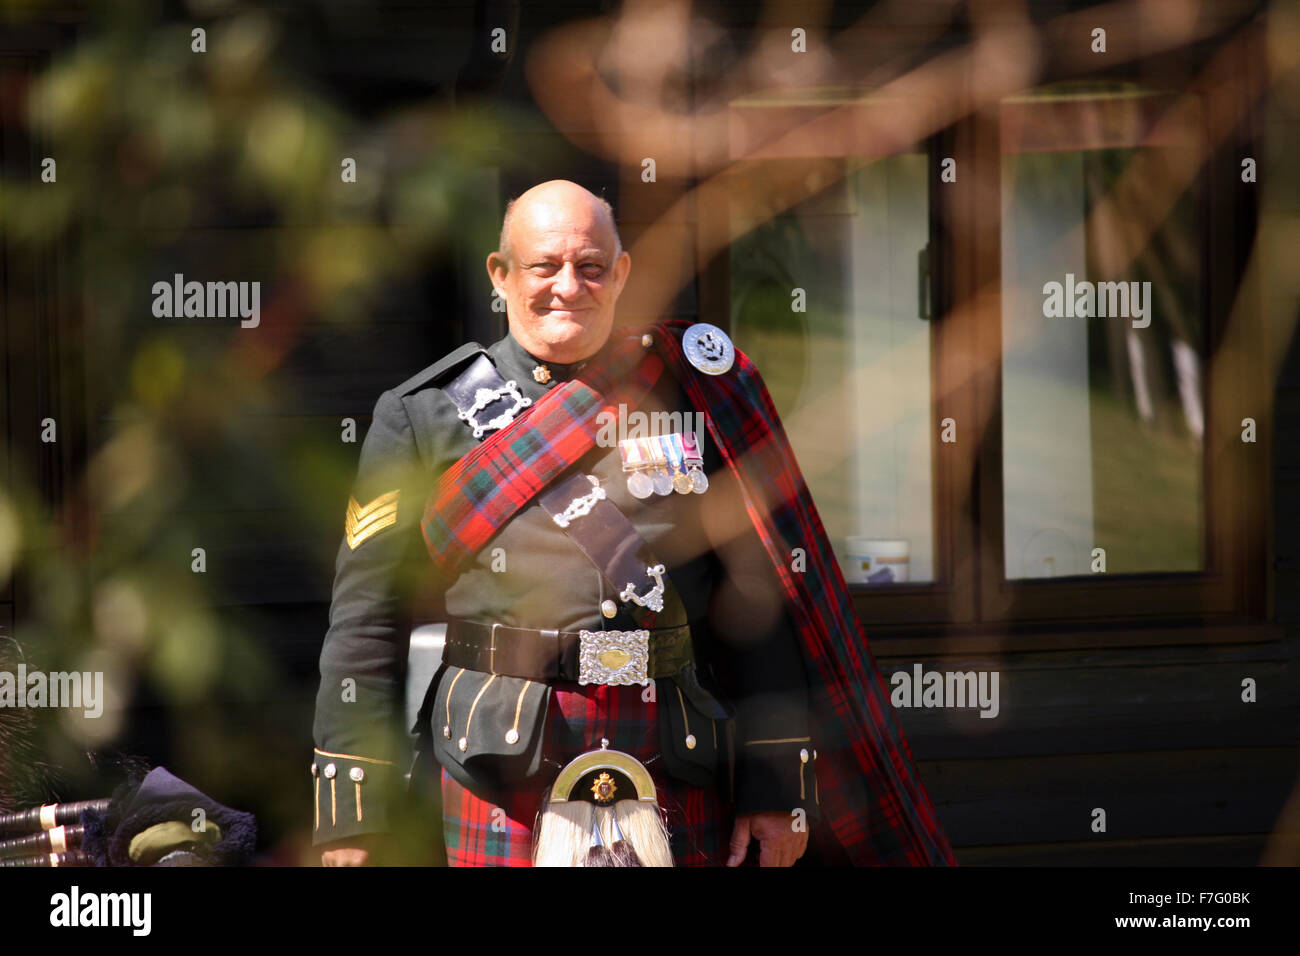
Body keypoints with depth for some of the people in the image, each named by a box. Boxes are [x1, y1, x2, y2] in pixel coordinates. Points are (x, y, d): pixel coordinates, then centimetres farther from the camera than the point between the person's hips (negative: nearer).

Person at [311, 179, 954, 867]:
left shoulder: (693, 395, 10)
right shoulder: (425, 416, 6)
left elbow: (760, 600, 9)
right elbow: (366, 623, 5)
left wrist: (778, 785, 4)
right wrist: (350, 815, -1)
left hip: (680, 780, 2)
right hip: (503, 786, -1)